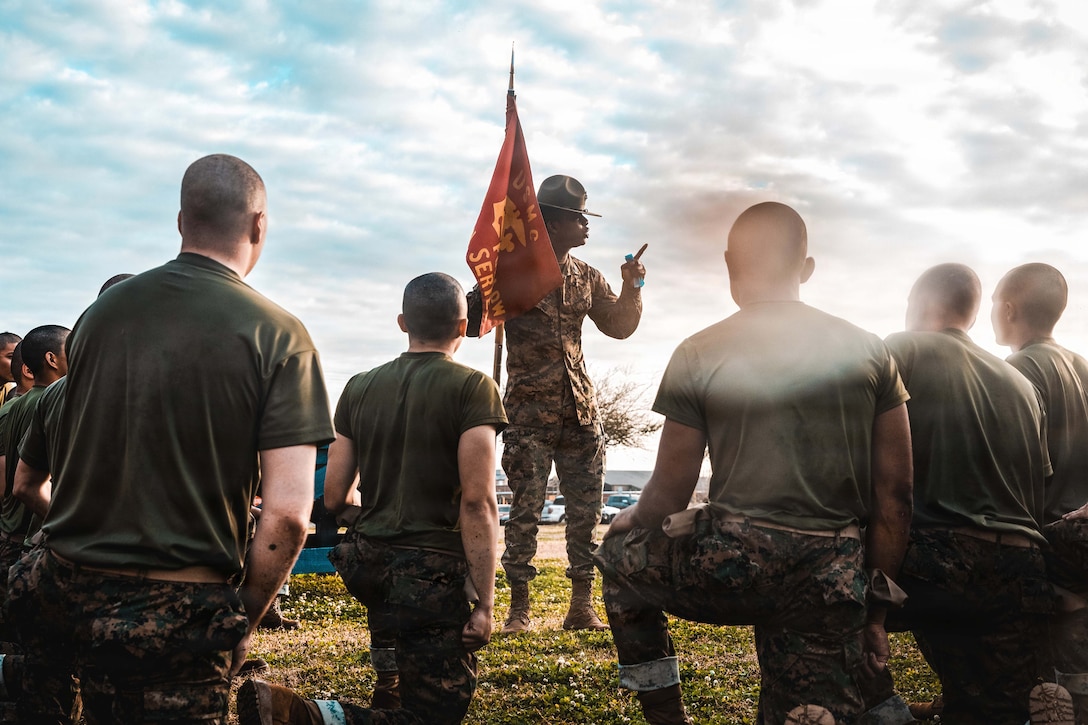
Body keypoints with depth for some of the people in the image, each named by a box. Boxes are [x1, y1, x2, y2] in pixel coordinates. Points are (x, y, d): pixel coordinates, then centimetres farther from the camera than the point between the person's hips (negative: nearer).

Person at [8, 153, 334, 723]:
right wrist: (245, 622, -2)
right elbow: (287, 512, -15)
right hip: (179, 613, -4)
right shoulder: (278, 335, -8)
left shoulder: (100, 313, 5)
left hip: (65, 590, 4)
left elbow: (35, 485, 13)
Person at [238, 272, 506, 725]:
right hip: (429, 574, -6)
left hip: (365, 564, 7)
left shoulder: (359, 388, 6)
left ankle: (388, 650, 35)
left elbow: (334, 497, 9)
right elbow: (477, 503, -17)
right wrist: (484, 603, -12)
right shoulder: (472, 387, -10)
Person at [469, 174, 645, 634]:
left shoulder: (586, 278, 15)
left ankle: (582, 607, 13)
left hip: (580, 410, 5)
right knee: (525, 511, -4)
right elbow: (471, 316, -2)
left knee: (585, 511, 4)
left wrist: (631, 289, 2)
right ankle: (518, 609, 5)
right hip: (529, 413, -5)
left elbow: (619, 327, 18)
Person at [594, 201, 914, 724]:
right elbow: (895, 495, 7)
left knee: (619, 555, 24)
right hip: (833, 582, 3)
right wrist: (875, 607, 15)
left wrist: (630, 522, 26)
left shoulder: (698, 354, -1)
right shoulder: (869, 351, 7)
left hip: (732, 563, -3)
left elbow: (670, 493, 3)